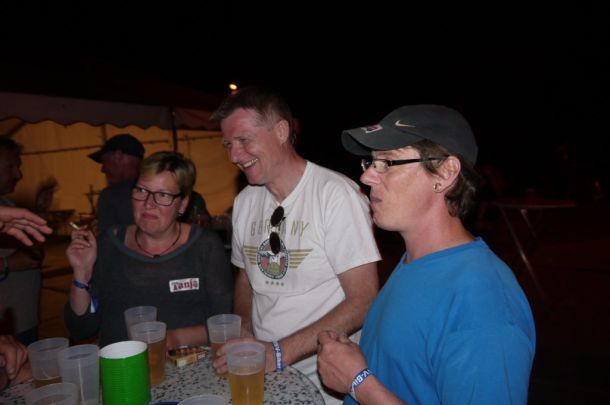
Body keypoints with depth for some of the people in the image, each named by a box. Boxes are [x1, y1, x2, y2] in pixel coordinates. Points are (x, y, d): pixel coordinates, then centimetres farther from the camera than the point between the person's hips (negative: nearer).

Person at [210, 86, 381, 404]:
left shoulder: (337, 194, -19)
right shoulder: (244, 201, 0)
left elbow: (363, 301, -21)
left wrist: (279, 352, -24)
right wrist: (243, 335, -6)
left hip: (325, 379, -5)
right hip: (261, 369, 5)